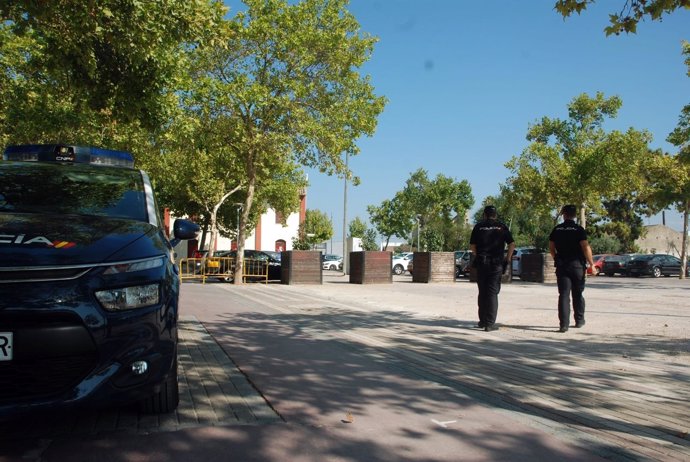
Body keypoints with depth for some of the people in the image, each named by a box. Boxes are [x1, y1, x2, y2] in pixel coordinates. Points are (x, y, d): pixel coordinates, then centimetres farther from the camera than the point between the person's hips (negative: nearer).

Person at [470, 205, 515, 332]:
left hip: (481, 263, 1)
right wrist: (507, 259, 9)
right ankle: (490, 324, -2)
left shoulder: (478, 226, 4)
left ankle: (482, 321, 20)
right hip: (496, 264, -1)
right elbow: (512, 244, -1)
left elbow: (472, 246, 2)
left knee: (482, 292, 13)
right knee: (492, 293, 1)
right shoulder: (502, 227, 4)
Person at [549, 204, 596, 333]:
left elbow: (551, 247, 8)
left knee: (563, 295, -1)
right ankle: (579, 320, 25)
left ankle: (564, 324, -9)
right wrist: (591, 263, -7)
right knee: (578, 294, 14)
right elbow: (586, 247, -15)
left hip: (561, 266, 1)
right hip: (577, 265, -1)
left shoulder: (557, 229, 3)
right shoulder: (579, 229, -7)